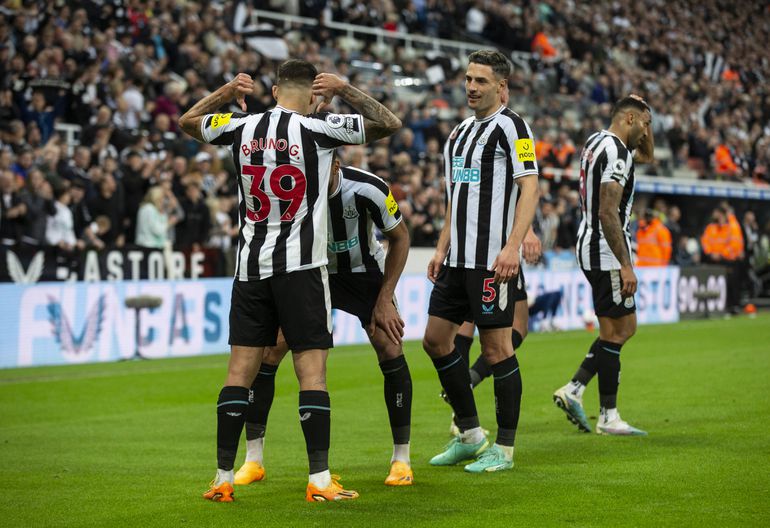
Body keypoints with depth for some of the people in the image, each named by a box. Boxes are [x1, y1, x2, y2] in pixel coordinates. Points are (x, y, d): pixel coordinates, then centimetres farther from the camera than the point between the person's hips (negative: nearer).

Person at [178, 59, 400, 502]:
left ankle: (223, 479, 7)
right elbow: (391, 123, 2)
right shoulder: (317, 130, -7)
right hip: (301, 266, -4)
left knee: (240, 370, 6)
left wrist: (226, 93, 21)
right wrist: (345, 89, 3)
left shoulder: (241, 128, 3)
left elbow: (187, 122, 23)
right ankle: (320, 480, -4)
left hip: (250, 266, 4)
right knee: (312, 371, -2)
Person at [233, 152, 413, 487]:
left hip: (363, 272, -1)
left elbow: (399, 237, -11)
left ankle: (401, 458, -1)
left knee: (390, 349, -17)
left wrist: (385, 299, -13)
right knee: (267, 350, -11)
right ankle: (253, 461, 0)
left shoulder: (366, 189, -30)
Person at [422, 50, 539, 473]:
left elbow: (529, 187, -15)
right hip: (457, 259, 9)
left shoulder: (510, 126, -8)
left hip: (493, 259, -9)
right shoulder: (460, 132, 18)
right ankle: (470, 435, 20)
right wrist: (442, 248, 18)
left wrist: (512, 247, -23)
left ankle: (504, 449, 6)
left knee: (496, 347, -3)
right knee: (435, 339, 9)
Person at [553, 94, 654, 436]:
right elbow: (608, 213, -23)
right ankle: (608, 417, 3)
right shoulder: (616, 153, -17)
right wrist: (625, 265, -23)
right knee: (615, 332, -3)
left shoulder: (596, 141, 14)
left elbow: (648, 157, 31)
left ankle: (573, 390, 9)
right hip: (606, 252, -10)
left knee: (625, 327, 14)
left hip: (590, 247, 10)